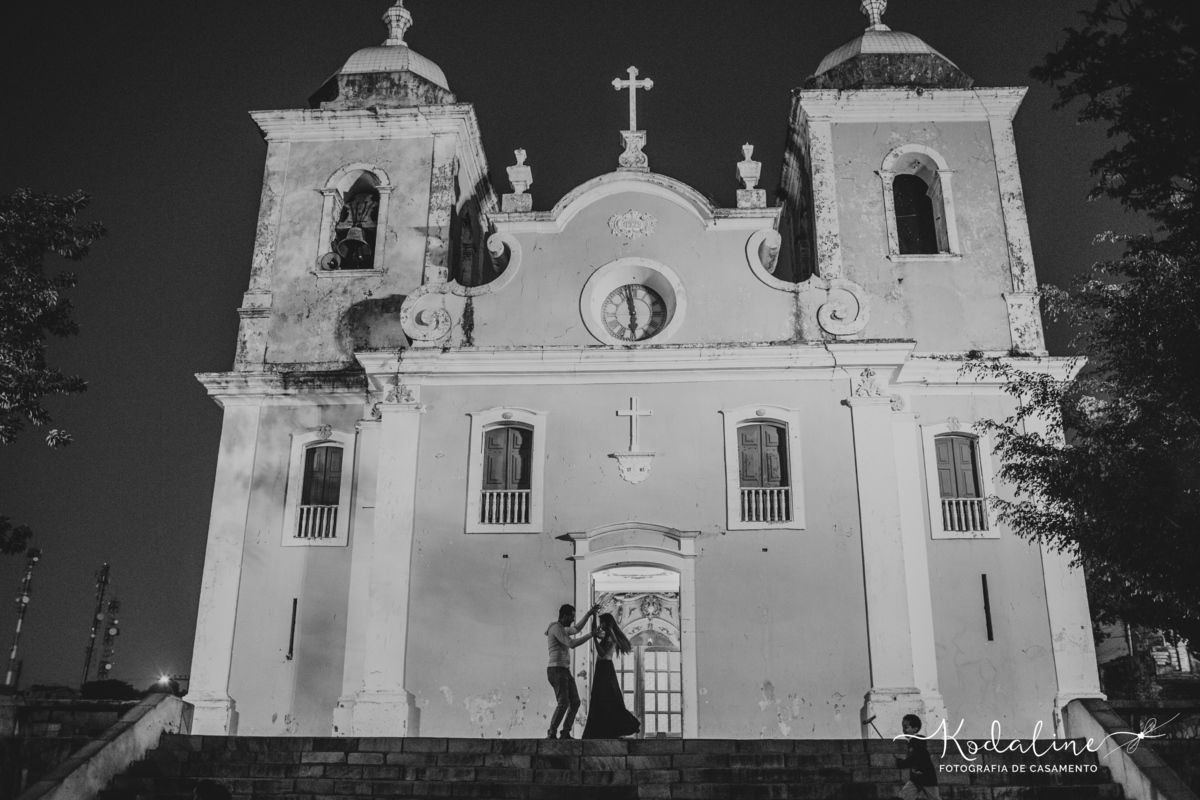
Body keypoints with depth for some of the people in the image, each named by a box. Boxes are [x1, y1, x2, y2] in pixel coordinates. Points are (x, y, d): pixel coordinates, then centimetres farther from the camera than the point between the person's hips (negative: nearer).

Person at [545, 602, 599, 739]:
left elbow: (576, 629, 37)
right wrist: (591, 635, -14)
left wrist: (588, 614, 30)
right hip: (557, 670, -10)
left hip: (565, 671, 10)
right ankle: (551, 734, -10)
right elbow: (572, 644, -20)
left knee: (575, 702, 6)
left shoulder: (562, 629, 19)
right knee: (563, 703, -16)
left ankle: (565, 733, 9)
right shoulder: (556, 628, -11)